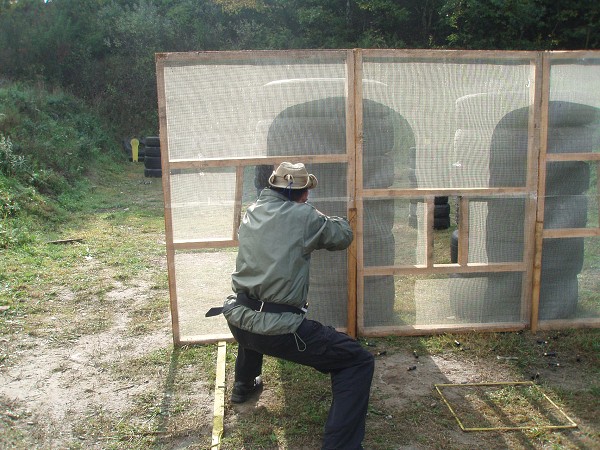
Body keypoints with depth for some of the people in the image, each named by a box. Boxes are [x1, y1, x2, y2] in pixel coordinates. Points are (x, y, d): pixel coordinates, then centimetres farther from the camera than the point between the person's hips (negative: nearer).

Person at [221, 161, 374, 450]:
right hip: (278, 329, -7)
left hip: (236, 320, 7)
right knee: (359, 362, 3)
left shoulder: (253, 212, 10)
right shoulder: (305, 216, -5)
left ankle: (243, 385, 58)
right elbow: (343, 236, 11)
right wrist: (324, 220, 31)